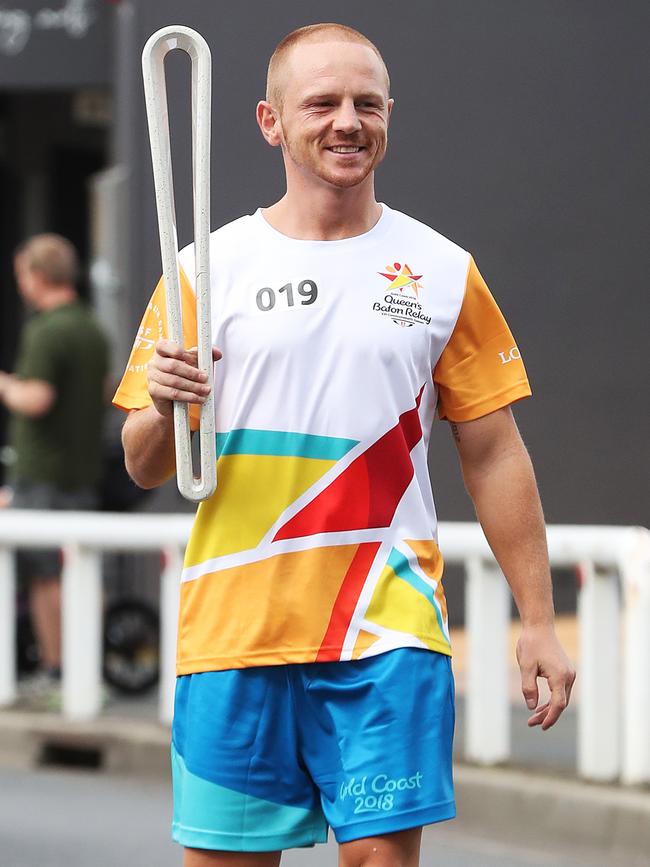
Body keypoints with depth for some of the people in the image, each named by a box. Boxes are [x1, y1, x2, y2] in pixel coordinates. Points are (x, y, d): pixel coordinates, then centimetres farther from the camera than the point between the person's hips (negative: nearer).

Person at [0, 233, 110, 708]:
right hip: (85, 471, 9)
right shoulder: (94, 330, 12)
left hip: (42, 472, -9)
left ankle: (55, 673, -3)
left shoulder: (47, 331, -16)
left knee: (44, 575, -4)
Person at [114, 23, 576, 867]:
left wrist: (537, 621, 5)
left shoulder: (443, 272, 7)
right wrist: (163, 408, -18)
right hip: (232, 632, 0)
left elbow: (493, 455, 10)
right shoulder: (208, 268, 4)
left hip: (390, 632, 0)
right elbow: (146, 468, 5)